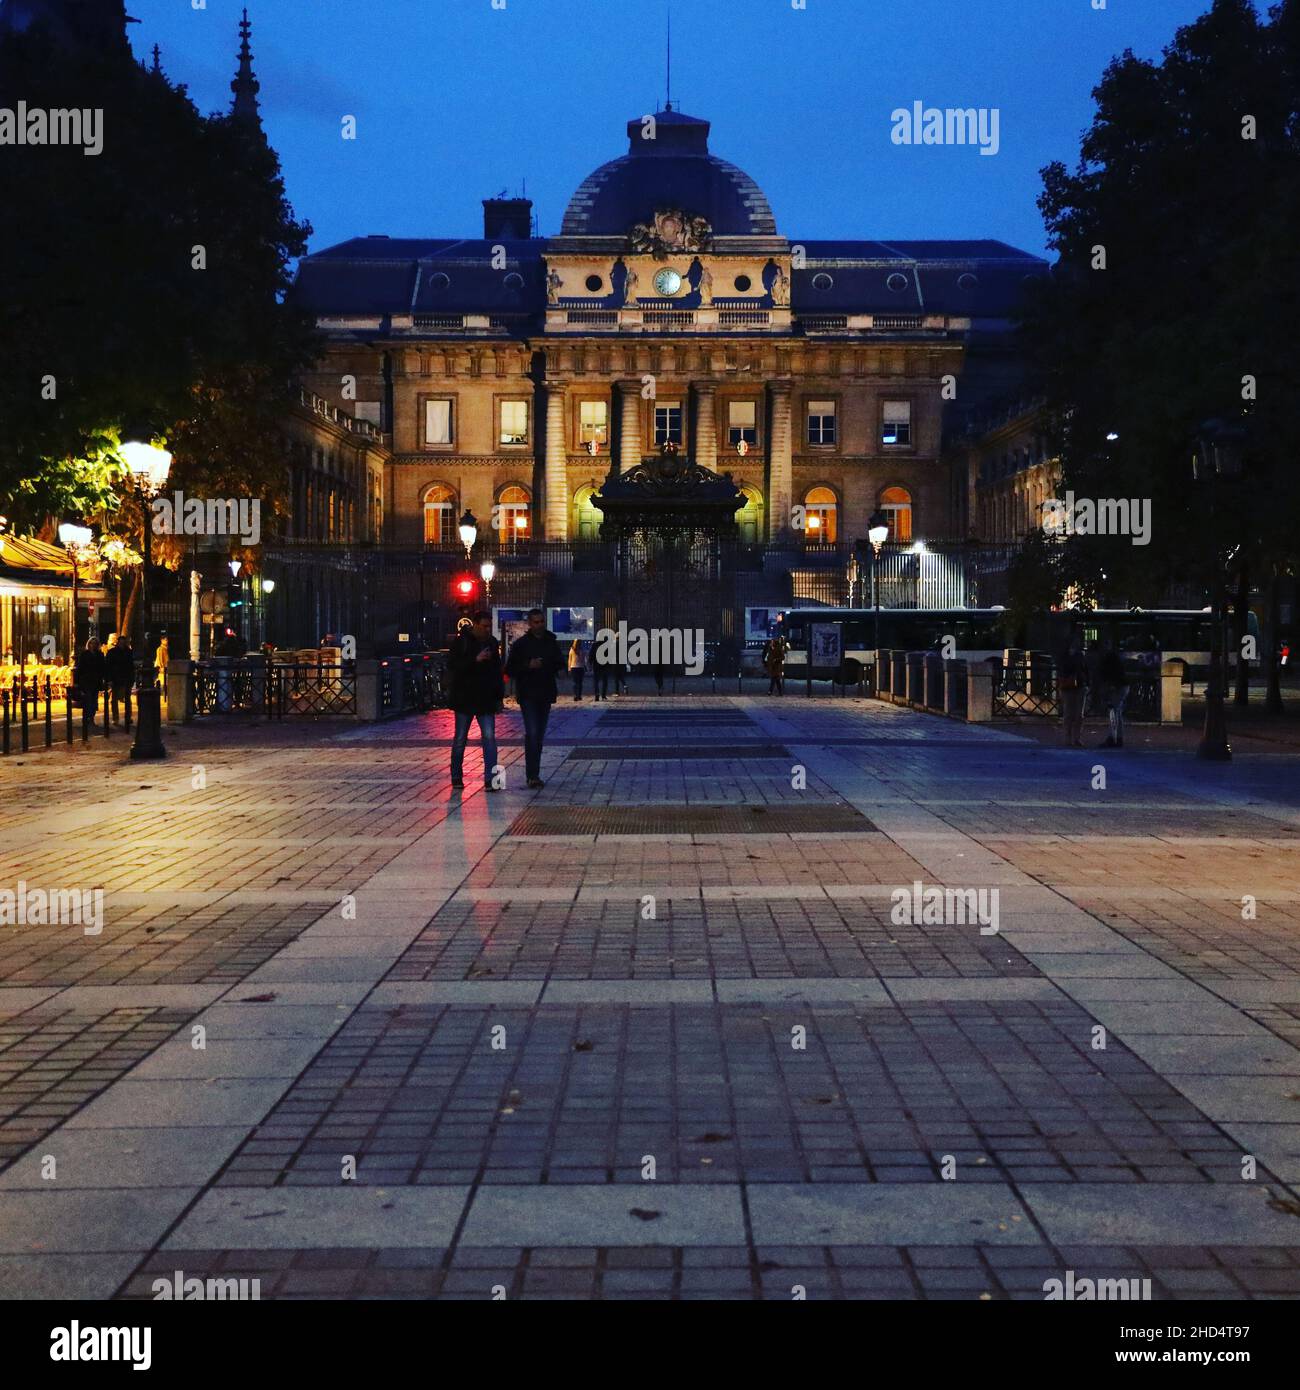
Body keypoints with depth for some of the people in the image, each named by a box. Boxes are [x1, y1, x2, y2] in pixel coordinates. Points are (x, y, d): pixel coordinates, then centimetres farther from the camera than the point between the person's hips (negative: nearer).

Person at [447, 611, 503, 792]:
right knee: (460, 739, 6)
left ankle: (490, 780, -9)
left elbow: (497, 670, 18)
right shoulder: (460, 642, -5)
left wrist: (499, 694, 11)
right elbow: (452, 666, -15)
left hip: (486, 700, 3)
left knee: (489, 738, -7)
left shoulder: (492, 643, 10)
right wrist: (476, 660, -25)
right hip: (464, 700, -3)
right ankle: (456, 777, 19)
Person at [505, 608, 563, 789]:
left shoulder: (551, 642, 11)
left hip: (545, 694, 5)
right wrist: (528, 666, -17)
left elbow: (560, 664, 19)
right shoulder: (520, 644, -1)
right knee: (532, 733, -15)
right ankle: (532, 775, -18)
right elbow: (509, 670, -3)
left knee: (540, 735, 9)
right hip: (528, 694, -5)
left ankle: (534, 775, 17)